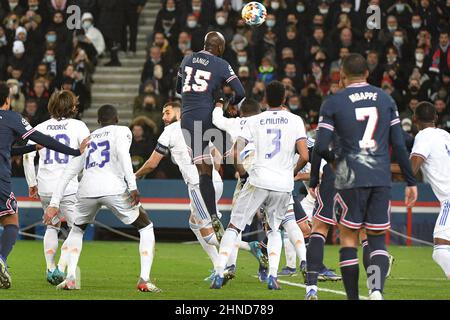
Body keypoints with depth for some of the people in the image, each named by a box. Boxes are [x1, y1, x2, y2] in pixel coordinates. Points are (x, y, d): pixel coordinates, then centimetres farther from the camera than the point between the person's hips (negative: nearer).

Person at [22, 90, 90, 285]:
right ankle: (61, 267, -11)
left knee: (52, 226, 22)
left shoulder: (40, 127, 11)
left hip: (44, 188, 4)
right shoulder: (77, 125, 2)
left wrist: (32, 184, 13)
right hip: (69, 187, -4)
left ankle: (50, 268, 15)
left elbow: (27, 155, 6)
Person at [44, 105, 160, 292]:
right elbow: (122, 153, -7)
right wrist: (133, 186, -14)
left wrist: (54, 203, 25)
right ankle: (144, 280, 1)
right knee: (146, 229, 15)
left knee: (77, 230, 31)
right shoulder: (122, 131, 16)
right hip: (114, 189, -4)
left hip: (87, 191, 4)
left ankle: (70, 278, 14)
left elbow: (69, 172, 25)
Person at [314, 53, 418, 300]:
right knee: (378, 240, 8)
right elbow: (399, 144, 7)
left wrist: (333, 158, 15)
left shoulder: (334, 103, -1)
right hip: (381, 178, 3)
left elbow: (321, 147, -7)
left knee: (348, 237, 7)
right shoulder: (385, 99, 9)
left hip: (351, 178, -3)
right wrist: (410, 182, 12)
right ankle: (377, 289, -16)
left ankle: (353, 297, 4)